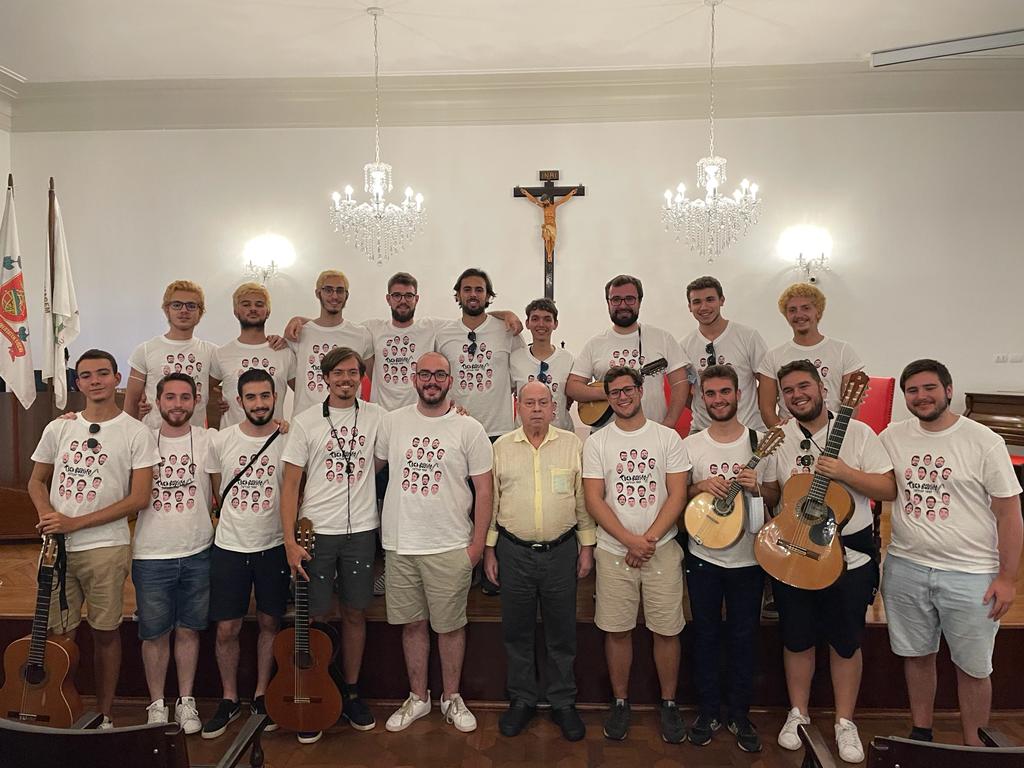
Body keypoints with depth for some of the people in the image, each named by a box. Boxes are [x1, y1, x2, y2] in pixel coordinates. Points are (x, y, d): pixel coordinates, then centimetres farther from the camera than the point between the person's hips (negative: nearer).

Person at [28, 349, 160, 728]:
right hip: (57, 546, 3)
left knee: (105, 633, 7)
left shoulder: (136, 433, -5)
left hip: (105, 547, -3)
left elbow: (139, 498, -9)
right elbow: (36, 482, 16)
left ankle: (104, 715, 21)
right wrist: (48, 515, -7)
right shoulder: (59, 428, 7)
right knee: (59, 633, 10)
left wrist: (75, 523, -14)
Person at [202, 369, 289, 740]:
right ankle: (229, 699, 25)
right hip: (229, 546, 1)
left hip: (273, 546, -1)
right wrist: (237, 521, 6)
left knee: (269, 624, 11)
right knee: (227, 629, 5)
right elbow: (217, 493, 10)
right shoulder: (221, 441, -1)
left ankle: (261, 696, 28)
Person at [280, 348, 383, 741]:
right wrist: (290, 542, -9)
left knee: (355, 613, 10)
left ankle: (351, 693, 27)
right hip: (316, 532, -1)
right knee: (318, 616, 5)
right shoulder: (305, 422, -1)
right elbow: (290, 484, -2)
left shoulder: (376, 416, 4)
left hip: (361, 531, 2)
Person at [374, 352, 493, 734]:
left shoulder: (469, 428, -4)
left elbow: (484, 488, -3)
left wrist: (477, 542, -6)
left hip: (450, 547, -2)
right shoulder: (393, 421, 4)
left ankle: (452, 698, 27)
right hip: (400, 544, 3)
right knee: (412, 623, 13)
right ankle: (417, 697, 30)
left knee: (450, 625, 8)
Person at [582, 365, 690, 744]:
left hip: (662, 549, 0)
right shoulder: (597, 442, 2)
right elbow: (594, 500, -4)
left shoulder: (668, 438, 3)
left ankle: (669, 703, 23)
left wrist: (650, 539, -12)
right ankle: (620, 701, 24)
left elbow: (677, 495, -2)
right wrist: (631, 541, -13)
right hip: (614, 551, 0)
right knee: (617, 630, 6)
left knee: (667, 630, 5)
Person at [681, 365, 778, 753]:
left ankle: (740, 715, 27)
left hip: (748, 559, 0)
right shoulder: (690, 445, -1)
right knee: (706, 636, 11)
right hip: (702, 557, 1)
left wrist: (758, 488, -19)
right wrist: (700, 487, -16)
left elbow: (778, 498, 2)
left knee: (743, 638, 10)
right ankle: (708, 712, 27)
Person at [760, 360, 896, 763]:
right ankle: (797, 714, 31)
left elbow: (889, 490, -8)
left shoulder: (858, 433, -6)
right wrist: (789, 486, -16)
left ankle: (845, 723, 29)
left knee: (846, 641, 11)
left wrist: (845, 473, -22)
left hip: (850, 554, -1)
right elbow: (767, 493, 4)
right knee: (797, 638, 13)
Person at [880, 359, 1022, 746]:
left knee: (973, 666, 9)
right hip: (905, 568, 3)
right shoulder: (892, 437, 1)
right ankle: (920, 733, 34)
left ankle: (974, 747, 28)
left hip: (970, 574, -3)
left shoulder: (983, 441, -7)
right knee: (917, 655, 15)